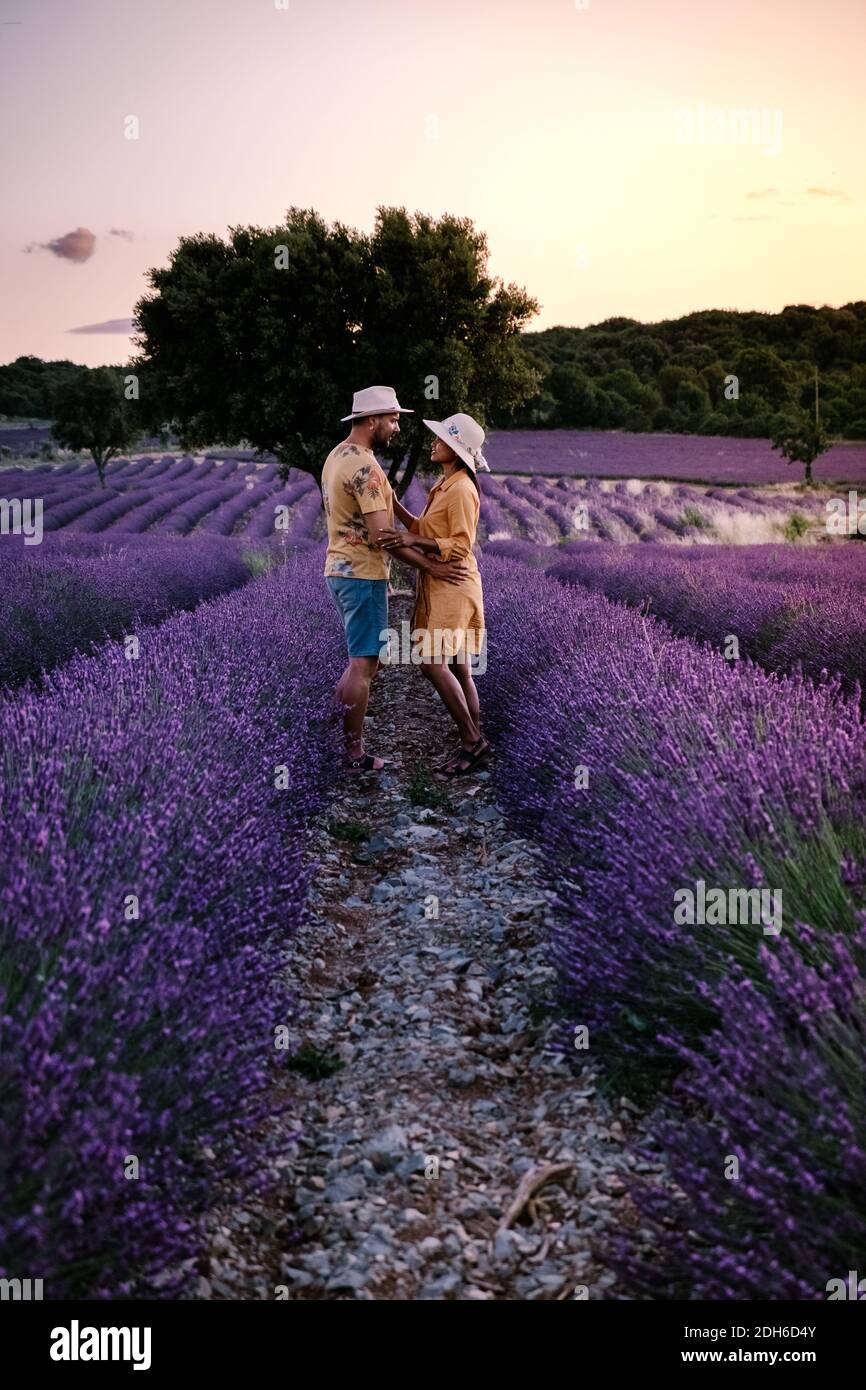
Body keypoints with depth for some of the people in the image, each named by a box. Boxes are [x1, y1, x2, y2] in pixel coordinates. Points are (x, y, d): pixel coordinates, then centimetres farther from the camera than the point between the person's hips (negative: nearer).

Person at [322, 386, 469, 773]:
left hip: (341, 569, 10)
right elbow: (382, 535, -23)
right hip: (363, 574, -10)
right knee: (363, 664, -2)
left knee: (362, 659, 18)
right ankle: (354, 755, 4)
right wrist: (431, 567, -18)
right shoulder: (364, 467, -20)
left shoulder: (338, 455, 12)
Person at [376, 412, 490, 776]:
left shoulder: (461, 490, -15)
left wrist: (411, 541, -28)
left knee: (433, 663, -14)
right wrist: (394, 504, 7)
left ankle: (472, 741, -7)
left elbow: (460, 546, -20)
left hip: (453, 586, -10)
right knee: (456, 668, 10)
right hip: (437, 586, 10)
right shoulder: (444, 485, 15)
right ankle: (474, 742, 14)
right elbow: (425, 530, 16)